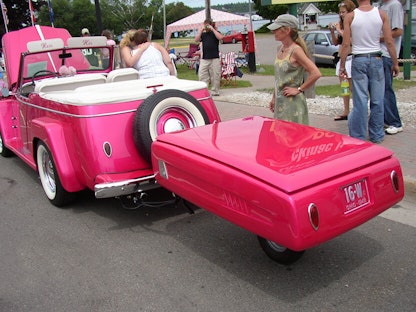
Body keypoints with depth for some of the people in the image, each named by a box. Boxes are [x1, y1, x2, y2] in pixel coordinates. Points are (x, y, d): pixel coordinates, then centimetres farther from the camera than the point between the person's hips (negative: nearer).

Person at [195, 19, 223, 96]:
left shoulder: (215, 32, 9)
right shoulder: (203, 34, 16)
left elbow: (220, 38, -13)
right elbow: (196, 40, 1)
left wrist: (212, 29, -8)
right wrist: (201, 30, -1)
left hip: (215, 58, -2)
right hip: (204, 59, 3)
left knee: (215, 76, 0)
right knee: (202, 76, -2)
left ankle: (214, 92, 9)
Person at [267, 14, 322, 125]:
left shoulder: (296, 50, -15)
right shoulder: (280, 49, 9)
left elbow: (316, 73, -22)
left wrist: (299, 89, -16)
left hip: (293, 102, -8)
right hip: (280, 102, 8)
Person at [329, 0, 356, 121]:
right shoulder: (342, 25, 13)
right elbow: (336, 43, 16)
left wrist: (339, 30, -16)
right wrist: (332, 32, 1)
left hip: (351, 58, -8)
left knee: (352, 87, -8)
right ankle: (346, 112, 18)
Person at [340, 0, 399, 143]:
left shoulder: (350, 16, -4)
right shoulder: (381, 14, -1)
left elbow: (346, 44, -5)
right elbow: (389, 42, -1)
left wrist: (342, 65, 3)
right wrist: (395, 63, 7)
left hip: (358, 60, -1)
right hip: (376, 59, 1)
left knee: (360, 100, 2)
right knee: (377, 100, 8)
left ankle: (358, 136, 7)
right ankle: (376, 135, 17)